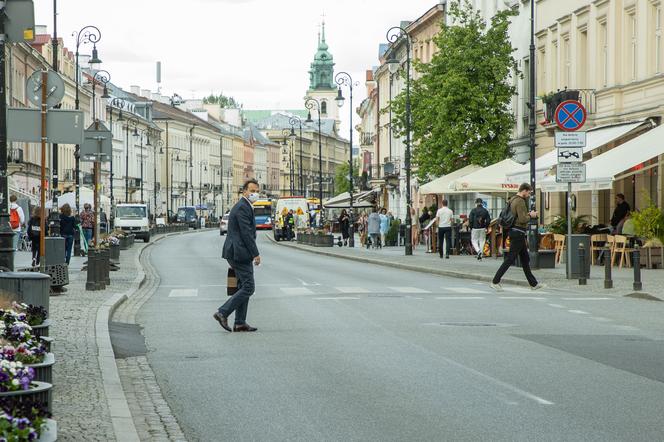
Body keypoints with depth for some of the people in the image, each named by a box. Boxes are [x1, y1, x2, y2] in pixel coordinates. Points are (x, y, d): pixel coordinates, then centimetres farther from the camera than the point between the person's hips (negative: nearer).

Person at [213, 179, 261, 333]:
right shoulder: (242, 208, -15)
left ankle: (240, 323, 13)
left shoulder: (244, 206, 19)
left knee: (243, 287, 12)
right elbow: (246, 233, -20)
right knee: (248, 287, -9)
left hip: (236, 253, 11)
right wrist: (256, 254, -17)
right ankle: (223, 313, -9)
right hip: (240, 253, -11)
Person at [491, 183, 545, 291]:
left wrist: (528, 214, 12)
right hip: (518, 233, -11)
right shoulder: (520, 202, -17)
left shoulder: (513, 200, 14)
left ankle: (533, 283, 20)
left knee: (525, 259, 14)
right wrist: (530, 215, -6)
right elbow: (522, 219, -23)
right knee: (510, 259, -7)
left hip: (514, 231, 11)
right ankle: (495, 281, -6)